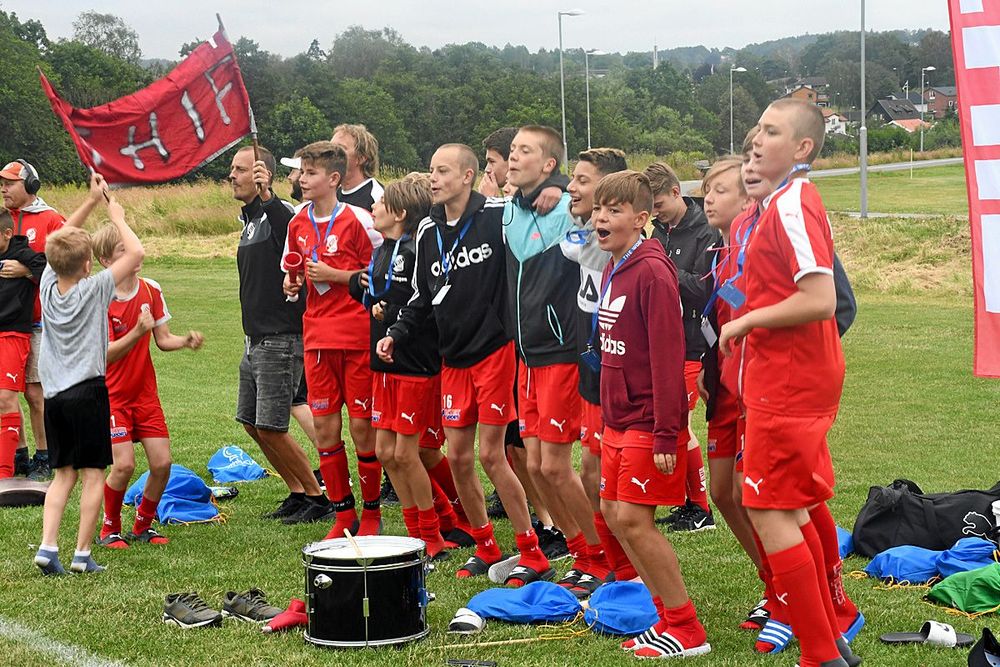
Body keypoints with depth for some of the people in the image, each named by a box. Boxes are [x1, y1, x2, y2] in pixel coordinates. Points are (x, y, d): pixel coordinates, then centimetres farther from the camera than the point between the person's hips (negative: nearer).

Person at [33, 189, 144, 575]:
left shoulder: (48, 285, 4)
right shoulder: (94, 289, -9)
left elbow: (61, 241, 20)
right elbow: (136, 253, -8)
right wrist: (117, 217, 5)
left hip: (53, 395, 5)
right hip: (87, 391, -5)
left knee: (64, 473, 12)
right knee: (92, 474, 1)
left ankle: (47, 547, 0)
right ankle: (82, 554, -1)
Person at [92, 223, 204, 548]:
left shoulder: (151, 290, 1)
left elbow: (163, 339, 5)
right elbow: (106, 353, -18)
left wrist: (186, 340, -15)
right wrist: (139, 331, -31)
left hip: (145, 393, 5)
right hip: (112, 395, -5)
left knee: (162, 463, -3)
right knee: (124, 464, -15)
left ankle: (143, 525, 18)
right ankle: (110, 529, 8)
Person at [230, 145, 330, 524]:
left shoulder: (278, 215, -13)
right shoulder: (249, 219, 16)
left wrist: (266, 196, -47)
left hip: (281, 340, -10)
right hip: (255, 340, 10)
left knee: (271, 428, -8)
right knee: (251, 423, 13)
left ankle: (319, 499, 5)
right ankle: (297, 493, 24)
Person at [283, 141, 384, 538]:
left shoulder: (356, 219, -8)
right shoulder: (298, 224, 9)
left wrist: (335, 275, -14)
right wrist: (292, 282, 1)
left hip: (357, 335, -5)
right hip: (318, 337, 5)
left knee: (362, 427, 0)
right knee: (324, 428, 5)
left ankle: (371, 514, 14)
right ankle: (344, 516, 16)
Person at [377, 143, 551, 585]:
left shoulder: (499, 215, -11)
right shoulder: (428, 231, 9)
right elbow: (423, 296, 17)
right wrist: (397, 334, 5)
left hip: (495, 350, -6)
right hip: (453, 358, 6)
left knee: (491, 454, -7)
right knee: (458, 456, 7)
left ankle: (533, 556, 5)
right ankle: (485, 548, 23)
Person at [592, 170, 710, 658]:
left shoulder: (651, 272, -17)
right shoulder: (612, 271, 11)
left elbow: (667, 356, -20)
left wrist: (667, 434, -22)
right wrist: (608, 415, 16)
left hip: (649, 421, -9)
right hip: (618, 417, 9)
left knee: (633, 519, -9)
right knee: (613, 513, 11)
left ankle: (686, 630, 1)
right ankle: (667, 612, 22)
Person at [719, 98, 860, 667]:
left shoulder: (791, 205, -18)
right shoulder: (788, 201, 12)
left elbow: (820, 300, -26)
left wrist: (745, 321, -15)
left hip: (787, 379, -10)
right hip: (803, 376, 10)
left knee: (770, 512, -7)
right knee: (798, 508, 20)